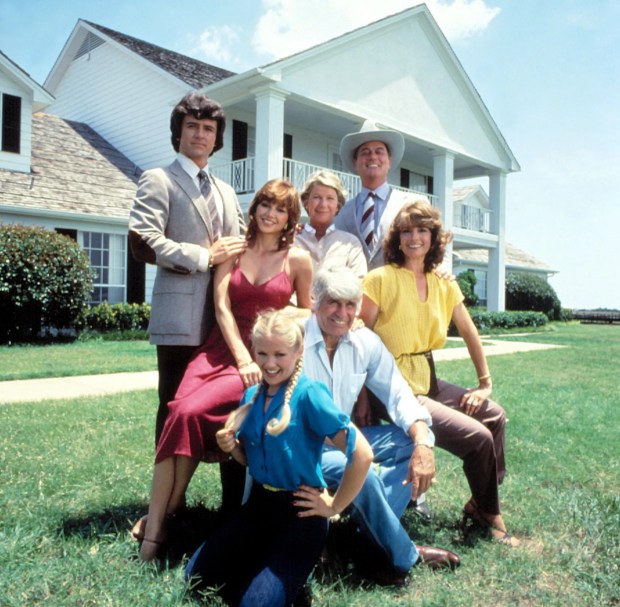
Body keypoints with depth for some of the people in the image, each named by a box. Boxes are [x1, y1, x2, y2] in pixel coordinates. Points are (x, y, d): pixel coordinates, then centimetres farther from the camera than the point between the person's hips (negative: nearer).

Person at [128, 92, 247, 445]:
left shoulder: (226, 191, 23)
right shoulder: (159, 180, 2)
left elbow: (241, 244, 26)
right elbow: (143, 242, -12)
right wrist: (205, 257, -11)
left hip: (225, 319, 6)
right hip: (183, 319, -6)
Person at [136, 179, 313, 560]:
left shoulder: (298, 259, 4)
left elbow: (307, 315, 13)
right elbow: (222, 308, 0)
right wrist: (242, 358, -11)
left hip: (266, 357, -3)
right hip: (223, 348, 3)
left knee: (192, 413, -24)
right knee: (179, 412, -24)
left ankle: (157, 521, -8)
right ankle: (157, 519, -13)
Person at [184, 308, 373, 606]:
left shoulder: (309, 394, -21)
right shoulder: (252, 395, 1)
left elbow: (361, 453, -25)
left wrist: (334, 506, -14)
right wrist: (231, 447, -9)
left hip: (300, 513, -7)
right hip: (258, 503, 7)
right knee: (196, 576, 5)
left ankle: (296, 566, 17)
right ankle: (262, 560, 25)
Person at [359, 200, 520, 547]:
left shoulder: (444, 286, 6)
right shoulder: (381, 279, -13)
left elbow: (470, 334, 13)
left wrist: (486, 383, 10)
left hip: (428, 381, 7)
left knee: (494, 415, 5)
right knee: (479, 437, -12)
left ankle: (481, 504, 22)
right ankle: (488, 512, 16)